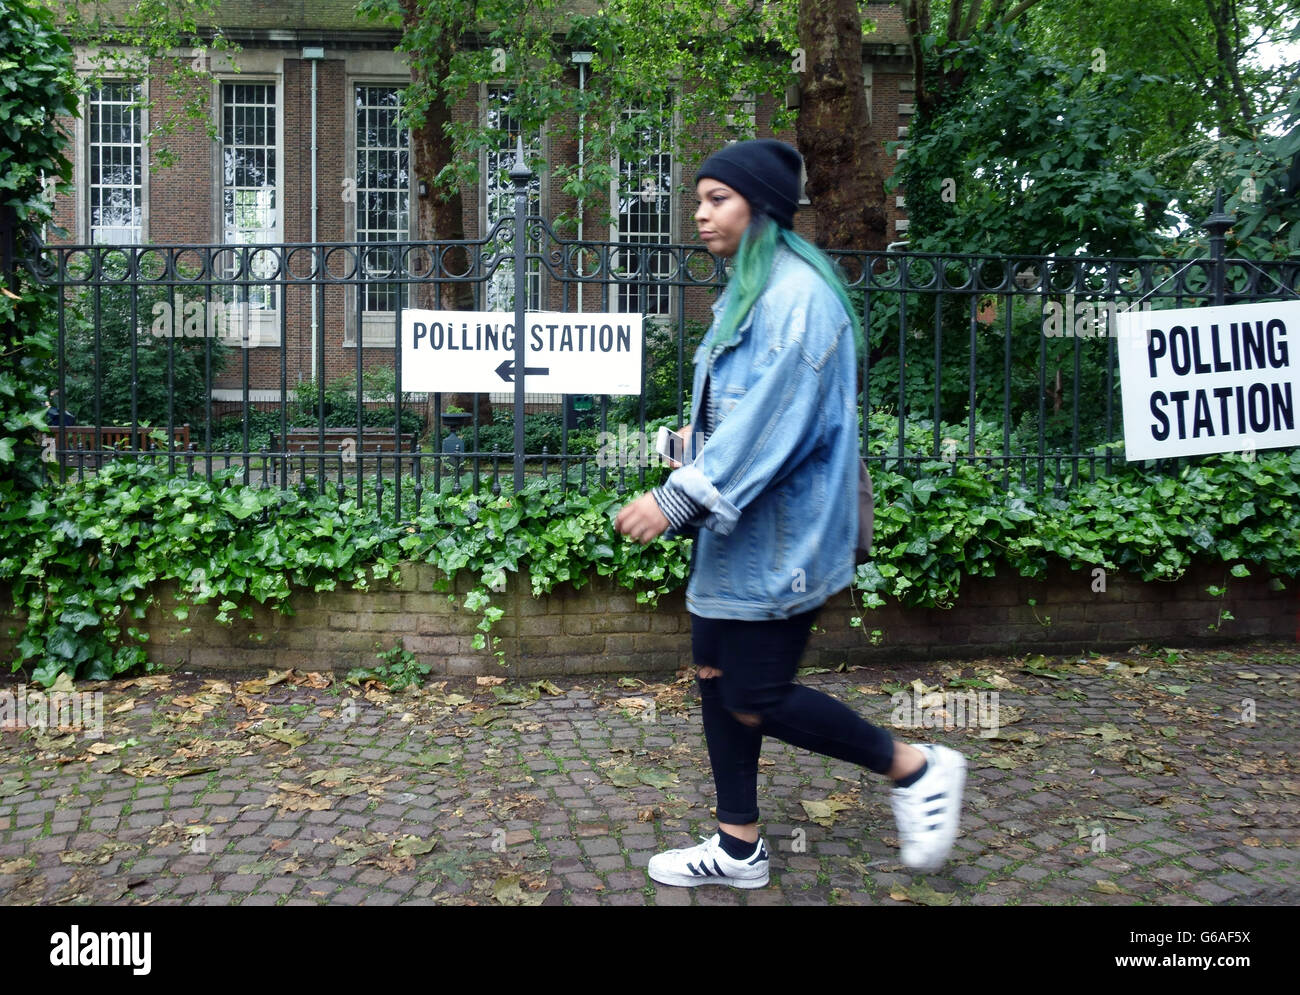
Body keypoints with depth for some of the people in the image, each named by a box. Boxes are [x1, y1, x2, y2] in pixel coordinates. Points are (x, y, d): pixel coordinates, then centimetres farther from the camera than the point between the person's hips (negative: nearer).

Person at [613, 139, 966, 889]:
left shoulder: (796, 294, -17)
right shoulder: (749, 291, 14)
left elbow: (770, 421, -25)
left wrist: (677, 498, -24)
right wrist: (686, 498, 13)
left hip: (779, 537, -10)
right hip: (736, 529, 10)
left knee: (756, 700, -4)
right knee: (716, 676, 12)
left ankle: (913, 767, 15)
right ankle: (739, 849, 25)